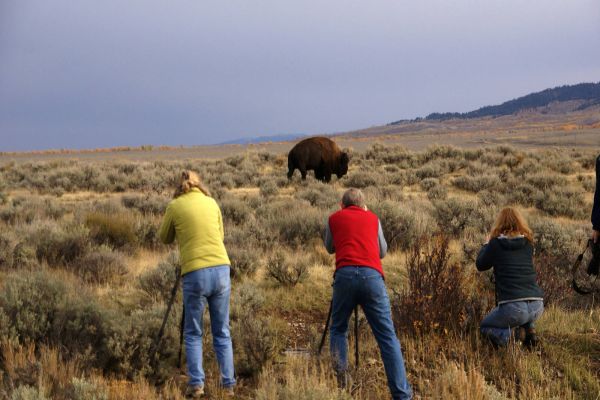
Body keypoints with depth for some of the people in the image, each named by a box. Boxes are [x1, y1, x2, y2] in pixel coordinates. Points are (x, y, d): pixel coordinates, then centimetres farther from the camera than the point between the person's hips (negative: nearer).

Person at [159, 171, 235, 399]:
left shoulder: (175, 206, 3)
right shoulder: (211, 202, 12)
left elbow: (165, 239, 17)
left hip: (195, 274, -3)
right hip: (221, 269, 3)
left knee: (193, 333, 9)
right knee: (222, 332, 11)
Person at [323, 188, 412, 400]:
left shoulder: (334, 218, 21)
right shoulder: (372, 218, 24)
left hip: (345, 274, 0)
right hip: (372, 276, 0)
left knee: (338, 329, 19)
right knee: (387, 337, -1)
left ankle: (340, 378, 2)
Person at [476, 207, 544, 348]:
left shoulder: (496, 243, 0)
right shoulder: (527, 243, 11)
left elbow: (480, 265, 15)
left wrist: (487, 244, 31)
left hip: (512, 308, -5)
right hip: (537, 307, 5)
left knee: (485, 327, 23)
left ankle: (506, 336, -8)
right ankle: (528, 329, 15)